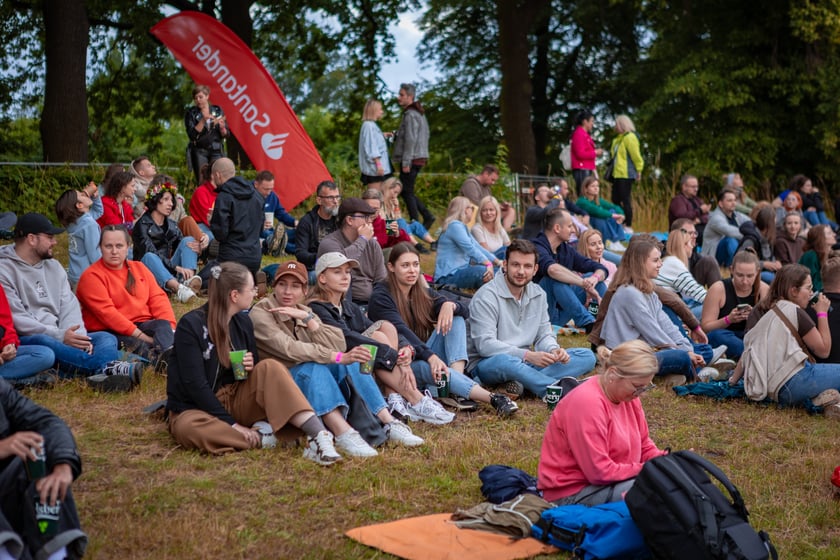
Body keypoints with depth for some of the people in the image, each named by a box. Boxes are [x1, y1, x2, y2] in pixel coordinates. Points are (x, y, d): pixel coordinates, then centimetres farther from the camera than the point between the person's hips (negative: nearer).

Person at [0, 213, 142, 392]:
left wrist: (78, 337, -13)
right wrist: (60, 336, -21)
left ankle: (106, 375, -51)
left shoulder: (54, 267, 19)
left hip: (59, 338, 7)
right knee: (43, 343, -39)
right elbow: (17, 319, -13)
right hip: (24, 343, -7)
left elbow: (69, 307, 9)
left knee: (106, 338, -15)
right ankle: (109, 367, -56)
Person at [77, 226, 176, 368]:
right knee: (135, 344, -35)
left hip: (141, 325, 4)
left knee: (164, 325, -28)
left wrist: (169, 327, -12)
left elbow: (158, 299, 8)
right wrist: (141, 335, -22)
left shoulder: (139, 268, 17)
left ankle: (167, 354, -61)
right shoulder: (92, 276, -3)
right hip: (110, 332, -4)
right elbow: (107, 313, -15)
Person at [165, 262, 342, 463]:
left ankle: (318, 435, -35)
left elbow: (255, 366, 17)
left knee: (270, 367, -21)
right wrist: (232, 424, -22)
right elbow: (194, 384, -18)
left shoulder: (243, 322, 5)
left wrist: (251, 366, -9)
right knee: (188, 428, -40)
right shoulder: (190, 325, -14)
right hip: (195, 409, -5)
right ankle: (259, 437, -26)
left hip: (235, 399, 5)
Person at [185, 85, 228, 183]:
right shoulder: (191, 113, 5)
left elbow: (225, 135, 10)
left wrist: (222, 127, -12)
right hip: (199, 151, -1)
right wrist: (203, 121, -14)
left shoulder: (217, 110, 9)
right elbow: (192, 135, -7)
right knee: (202, 181, -9)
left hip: (216, 150, 1)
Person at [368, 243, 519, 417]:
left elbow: (466, 311, 3)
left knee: (456, 317, -7)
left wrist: (450, 305, -21)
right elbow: (401, 332, -25)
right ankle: (493, 399, -54)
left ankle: (457, 374, -31)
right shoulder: (381, 296, -9)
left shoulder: (423, 293, 11)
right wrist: (430, 356, -39)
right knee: (426, 366, -38)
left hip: (428, 356, 7)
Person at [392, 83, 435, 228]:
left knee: (407, 192, -3)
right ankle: (427, 216, 11)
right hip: (420, 157, 10)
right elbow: (426, 135, 21)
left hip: (412, 159, -10)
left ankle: (415, 223, 1)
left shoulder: (410, 115, -15)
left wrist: (406, 162, -20)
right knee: (407, 191, 14)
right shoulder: (419, 113, 16)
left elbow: (410, 139, -20)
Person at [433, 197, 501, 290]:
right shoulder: (454, 225, -11)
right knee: (483, 271, -32)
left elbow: (478, 247, 14)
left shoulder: (462, 227, 21)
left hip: (460, 271, 11)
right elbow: (470, 249, -24)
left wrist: (498, 261, 4)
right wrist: (488, 264, -31)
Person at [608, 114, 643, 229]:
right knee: (616, 200, 9)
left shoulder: (630, 137, -11)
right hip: (617, 174, 9)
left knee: (625, 200, -7)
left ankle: (628, 226, -2)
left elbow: (636, 156, -14)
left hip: (626, 175, -9)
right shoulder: (618, 139, 18)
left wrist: (638, 171, -13)